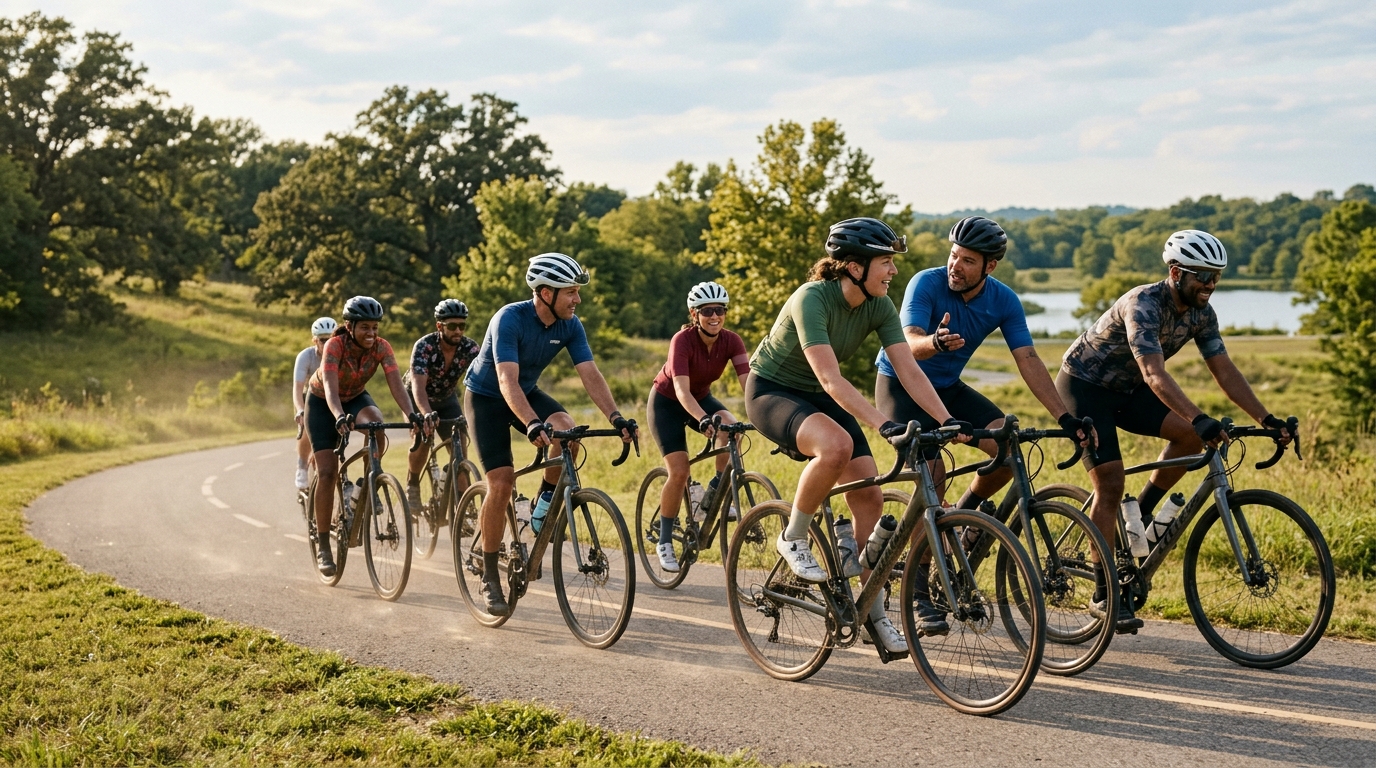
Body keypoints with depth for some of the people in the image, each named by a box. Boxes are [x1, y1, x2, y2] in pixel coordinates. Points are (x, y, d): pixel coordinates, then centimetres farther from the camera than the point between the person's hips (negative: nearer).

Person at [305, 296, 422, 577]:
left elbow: (396, 383, -32)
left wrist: (412, 414, -49)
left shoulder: (381, 347, -23)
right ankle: (323, 546, -3)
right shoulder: (335, 345, -32)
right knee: (327, 474, -12)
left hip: (356, 397, 3)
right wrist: (339, 417, -62)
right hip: (323, 403, -3)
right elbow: (330, 386, -44)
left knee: (376, 423, -33)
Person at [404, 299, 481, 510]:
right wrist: (427, 413, -62)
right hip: (417, 398, -3)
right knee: (422, 439, -25)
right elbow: (418, 385, -44)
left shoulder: (470, 348, -24)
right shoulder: (424, 346, -32)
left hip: (446, 399, 3)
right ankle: (412, 486, -1)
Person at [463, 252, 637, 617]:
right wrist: (532, 425, -55)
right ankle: (490, 577, -1)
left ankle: (544, 505, -3)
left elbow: (590, 375, -19)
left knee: (566, 430, -27)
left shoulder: (570, 325, -15)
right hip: (486, 396, -5)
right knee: (502, 482, -15)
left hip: (527, 392, 5)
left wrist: (616, 417, -34)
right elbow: (507, 381, -40)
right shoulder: (510, 319, -31)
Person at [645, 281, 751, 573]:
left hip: (701, 398, 4)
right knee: (679, 472, -15)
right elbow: (681, 389, -41)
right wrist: (703, 419, -57)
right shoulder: (683, 340, -30)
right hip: (666, 402, -4)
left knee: (731, 427, -28)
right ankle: (664, 541, 3)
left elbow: (748, 381, -29)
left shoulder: (731, 341, -18)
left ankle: (715, 495, -8)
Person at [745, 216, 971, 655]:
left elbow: (909, 371, -13)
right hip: (771, 391, -7)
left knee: (870, 495, -8)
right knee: (836, 445, -38)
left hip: (818, 399, 7)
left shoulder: (878, 306, -9)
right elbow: (830, 378, -38)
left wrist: (947, 421, -26)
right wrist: (884, 425, -46)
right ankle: (793, 540, -14)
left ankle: (874, 613, 3)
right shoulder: (812, 299, -30)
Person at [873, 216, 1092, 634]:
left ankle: (961, 517, 10)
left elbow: (1028, 361, -15)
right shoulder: (927, 283, -24)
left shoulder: (1004, 301, -11)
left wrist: (1065, 417, -24)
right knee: (933, 472, -23)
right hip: (900, 384, -5)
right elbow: (910, 344, -37)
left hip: (947, 387, 5)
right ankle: (919, 591, -14)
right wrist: (936, 341, -61)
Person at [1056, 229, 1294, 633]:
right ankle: (1105, 593, -4)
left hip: (1126, 389, 7)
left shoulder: (1200, 313, -7)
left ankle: (1141, 515, 3)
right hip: (1083, 385, -7)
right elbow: (1155, 375, -44)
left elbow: (1225, 371, -7)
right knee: (1110, 485, -14)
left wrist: (1266, 419, -18)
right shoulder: (1143, 305, -31)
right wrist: (1201, 418, -56)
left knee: (1191, 435, -17)